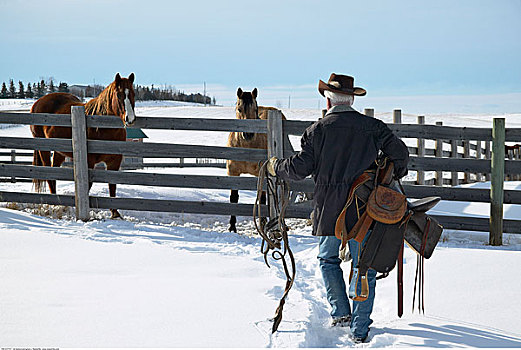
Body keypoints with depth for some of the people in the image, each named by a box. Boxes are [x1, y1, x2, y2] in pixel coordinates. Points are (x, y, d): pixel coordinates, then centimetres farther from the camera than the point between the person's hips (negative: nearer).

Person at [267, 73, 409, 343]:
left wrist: (276, 167, 16)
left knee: (328, 259, 22)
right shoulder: (373, 127, 2)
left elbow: (299, 168, -4)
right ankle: (359, 330, 6)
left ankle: (341, 313, 12)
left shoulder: (318, 130, -1)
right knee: (364, 269, 7)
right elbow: (400, 153, 3)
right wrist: (395, 175, 24)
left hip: (329, 210, 0)